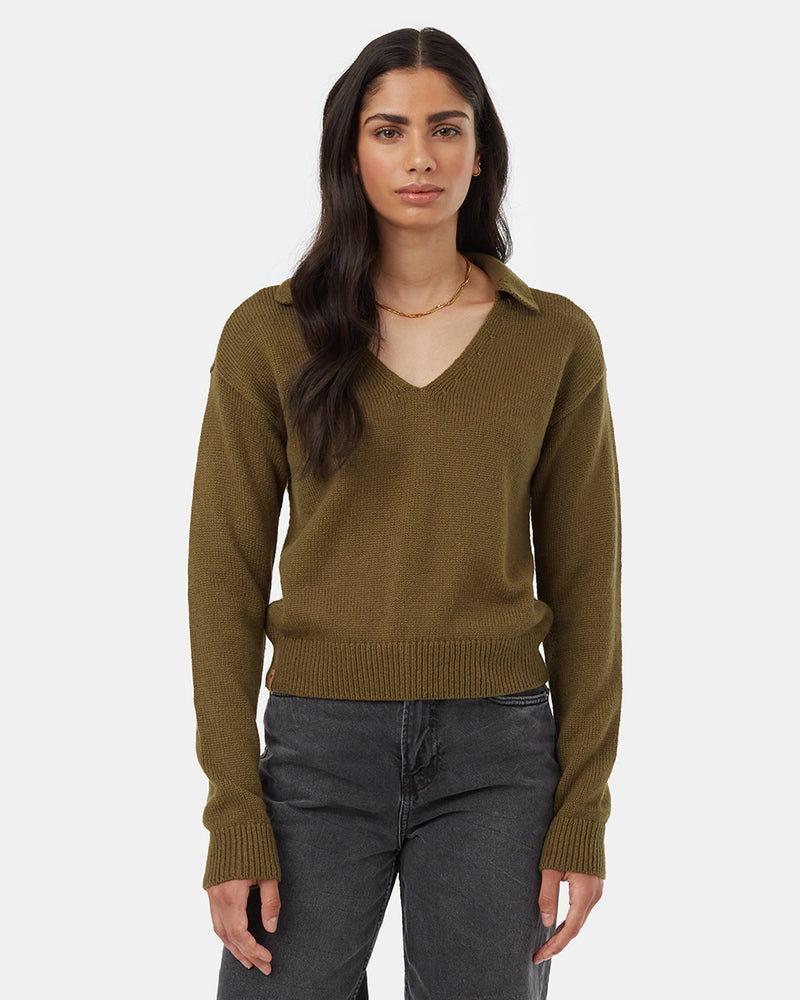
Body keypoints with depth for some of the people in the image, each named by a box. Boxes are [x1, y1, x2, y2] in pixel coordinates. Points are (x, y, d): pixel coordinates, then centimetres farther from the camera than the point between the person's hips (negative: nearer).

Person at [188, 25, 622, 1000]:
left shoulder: (556, 338, 3)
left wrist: (582, 810, 1)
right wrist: (234, 818, -6)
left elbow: (583, 583, 5)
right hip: (319, 746, 0)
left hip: (496, 753, 1)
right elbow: (226, 577, 0)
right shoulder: (269, 333, 0)